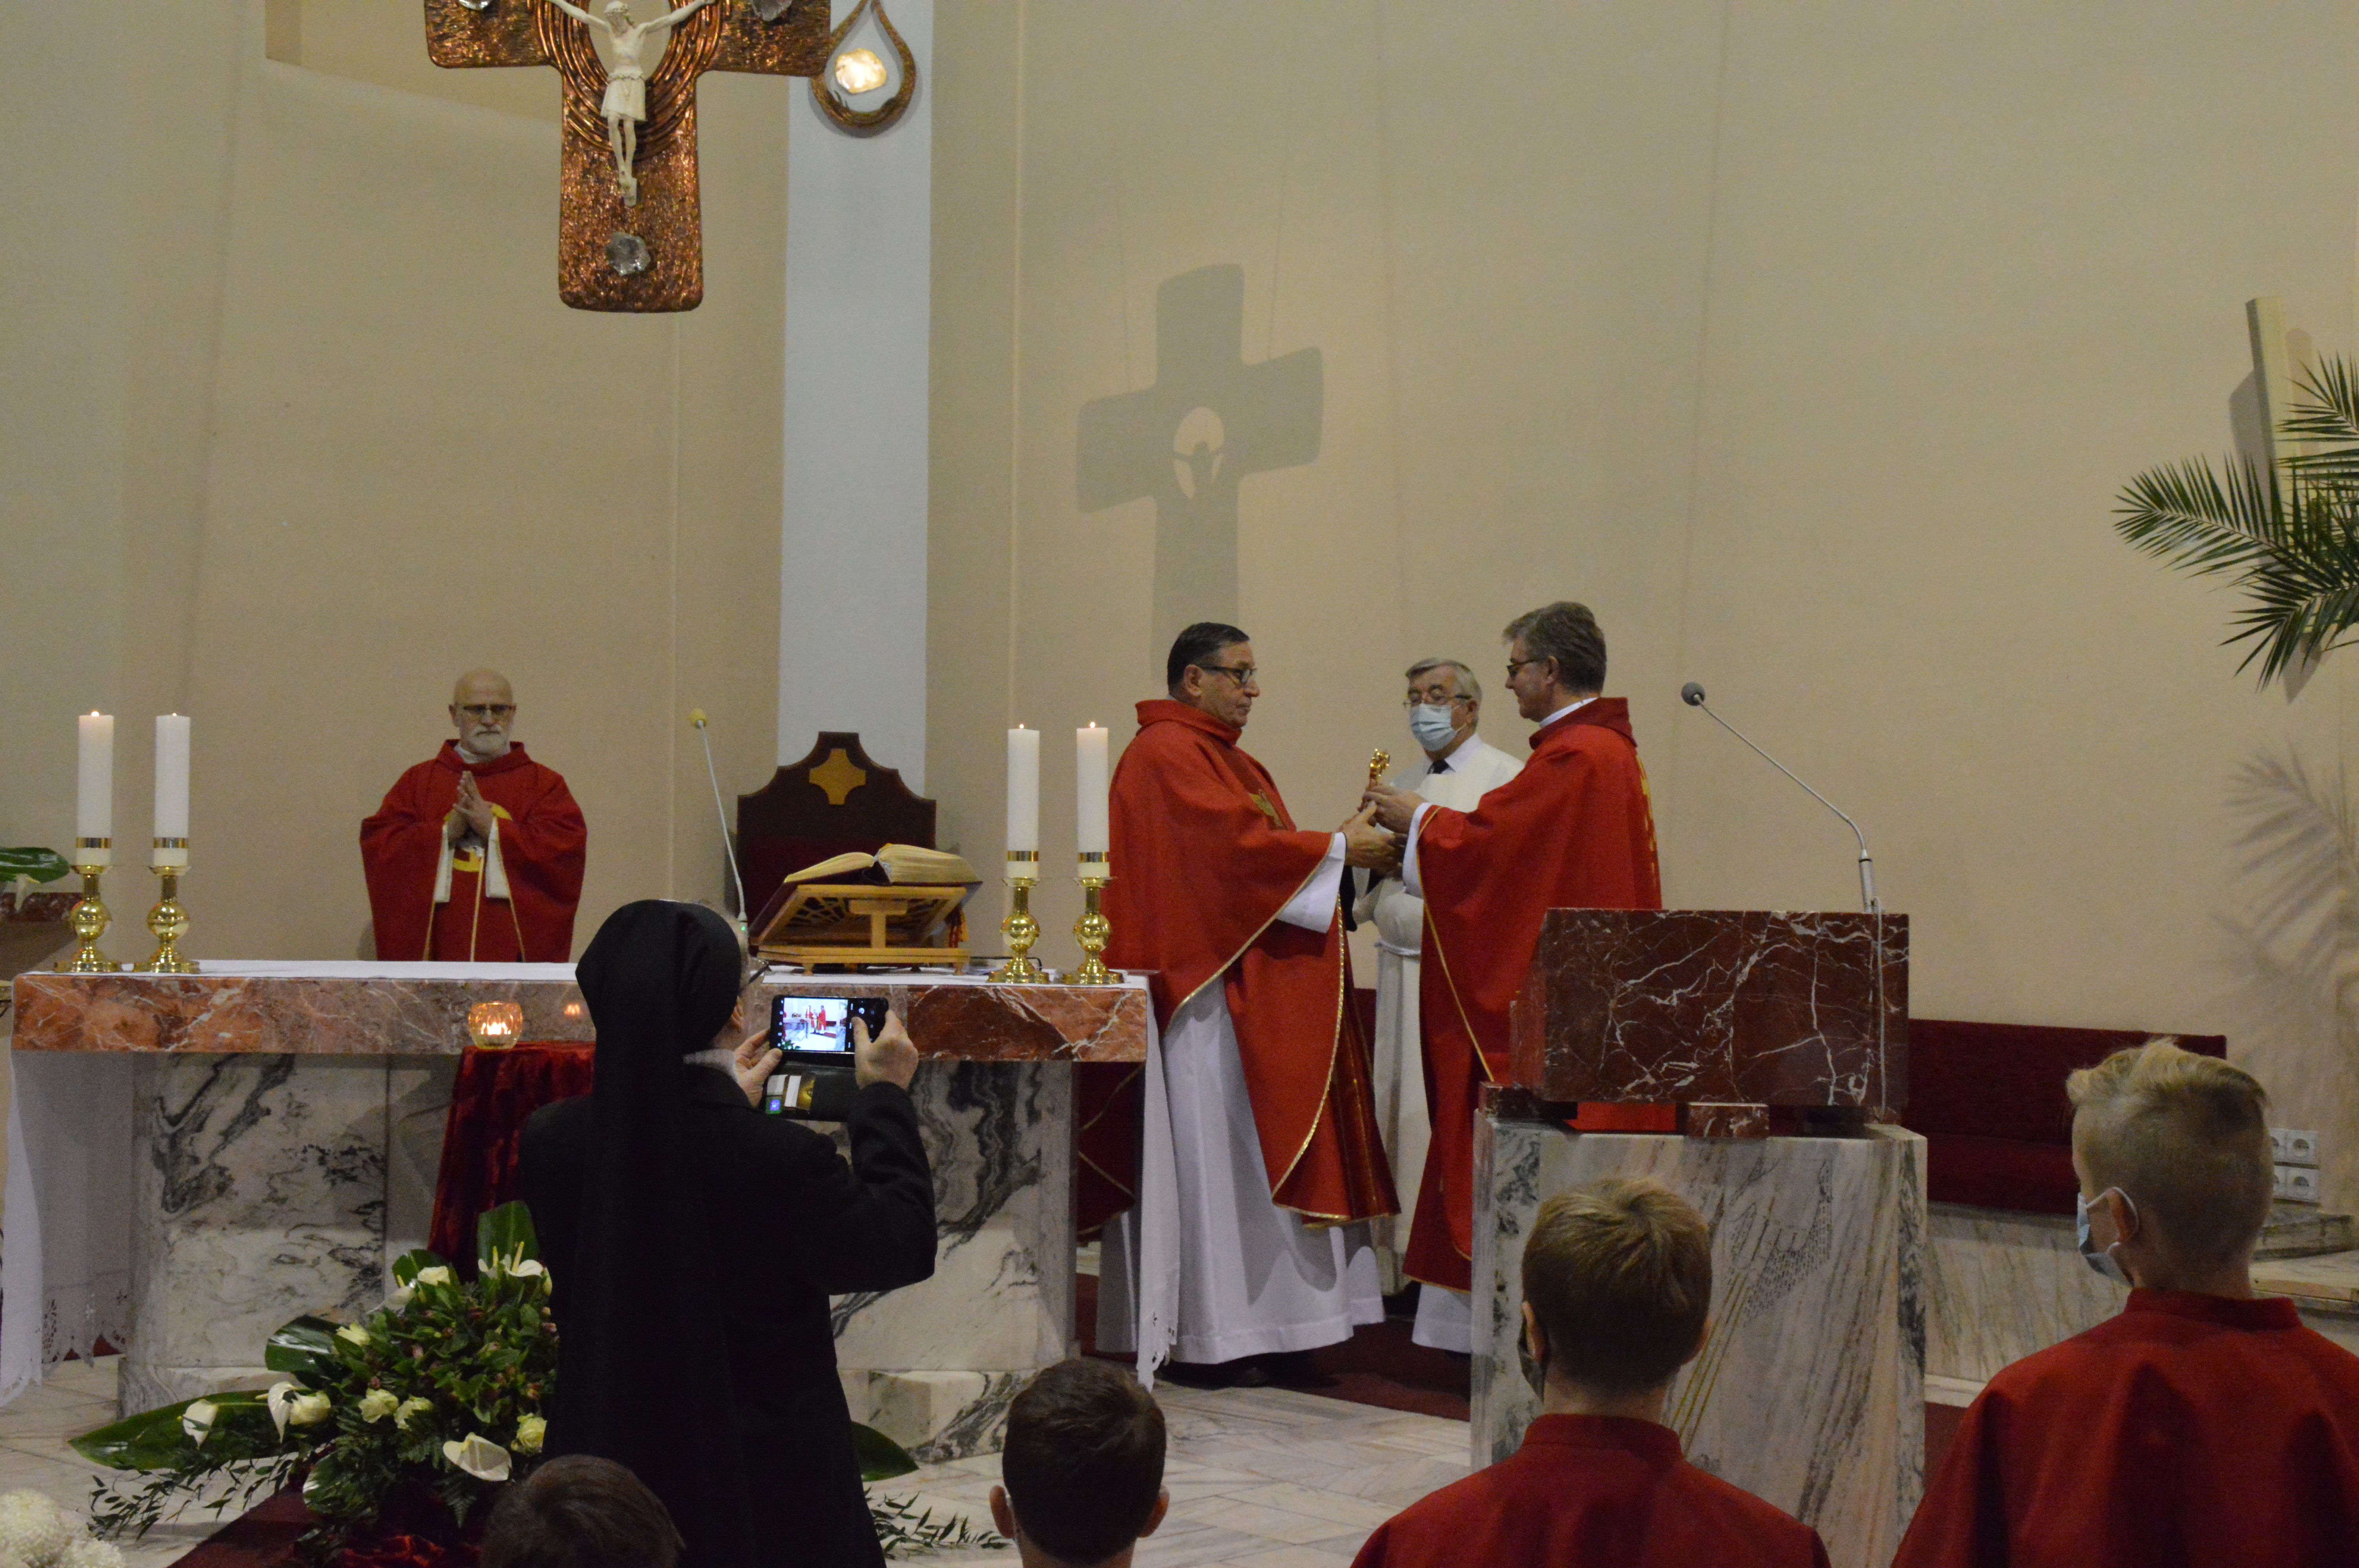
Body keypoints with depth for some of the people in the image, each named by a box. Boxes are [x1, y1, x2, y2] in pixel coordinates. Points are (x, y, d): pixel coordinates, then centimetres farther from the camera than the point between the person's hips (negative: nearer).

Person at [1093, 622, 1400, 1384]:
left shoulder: (1231, 761, 22)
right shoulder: (1165, 756, -10)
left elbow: (1251, 856, 17)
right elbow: (1234, 845, -19)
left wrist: (1341, 852, 2)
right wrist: (1337, 848, -11)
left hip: (1253, 991, 10)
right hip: (1204, 982, -10)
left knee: (1252, 1154, 7)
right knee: (1211, 1151, -7)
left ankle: (1259, 1331, 9)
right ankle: (1208, 1338, -2)